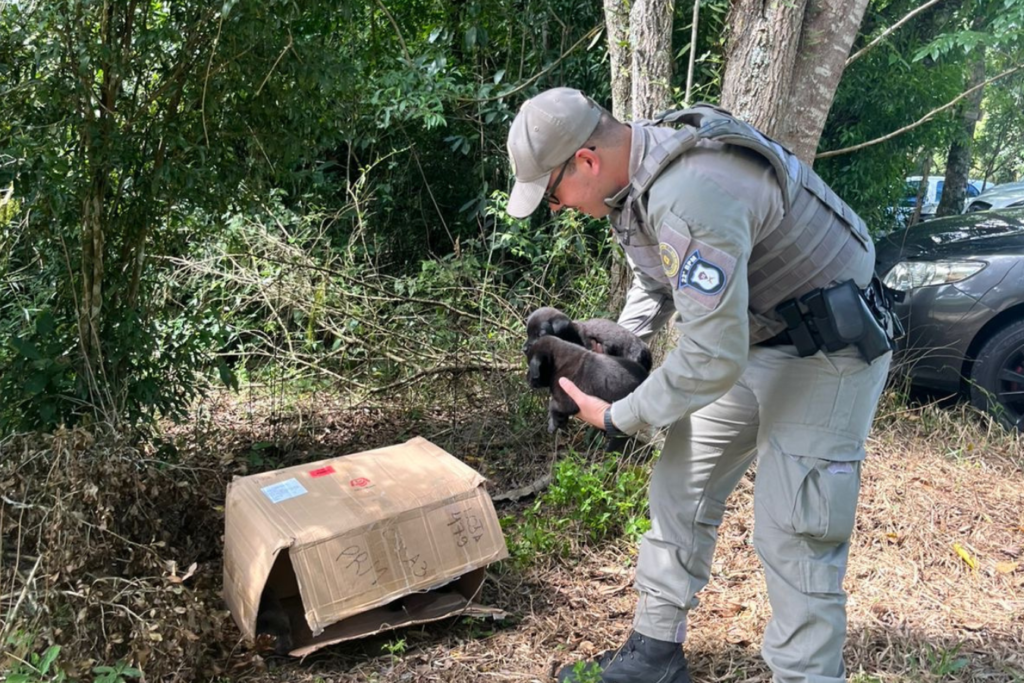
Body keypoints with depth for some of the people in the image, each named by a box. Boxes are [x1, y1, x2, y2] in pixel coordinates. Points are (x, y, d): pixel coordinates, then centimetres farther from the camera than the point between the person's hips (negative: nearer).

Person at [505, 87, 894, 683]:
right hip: (748, 333, 9)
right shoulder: (635, 173, -2)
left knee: (792, 537, -8)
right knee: (680, 490, 11)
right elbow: (654, 282, 15)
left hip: (826, 350, -9)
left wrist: (617, 417, -19)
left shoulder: (690, 200, -34)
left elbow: (711, 360, -32)